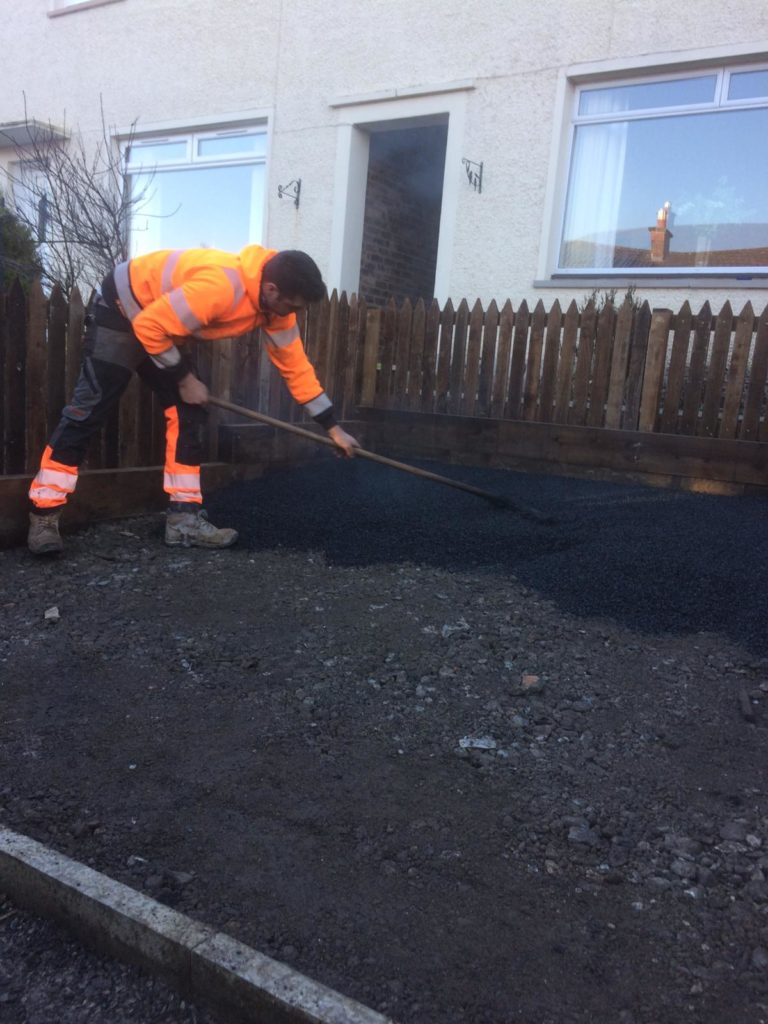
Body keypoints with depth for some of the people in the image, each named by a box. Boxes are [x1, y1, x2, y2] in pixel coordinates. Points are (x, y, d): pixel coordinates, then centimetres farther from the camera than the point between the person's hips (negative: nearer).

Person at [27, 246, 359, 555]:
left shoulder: (275, 301, -11)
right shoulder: (220, 286, -38)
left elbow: (295, 365, -3)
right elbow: (149, 326, -32)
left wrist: (332, 427, -3)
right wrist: (185, 379, -20)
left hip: (162, 324, 8)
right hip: (122, 309, -8)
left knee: (186, 412, 0)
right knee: (89, 408, -10)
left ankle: (185, 517, 4)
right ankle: (43, 515, -3)